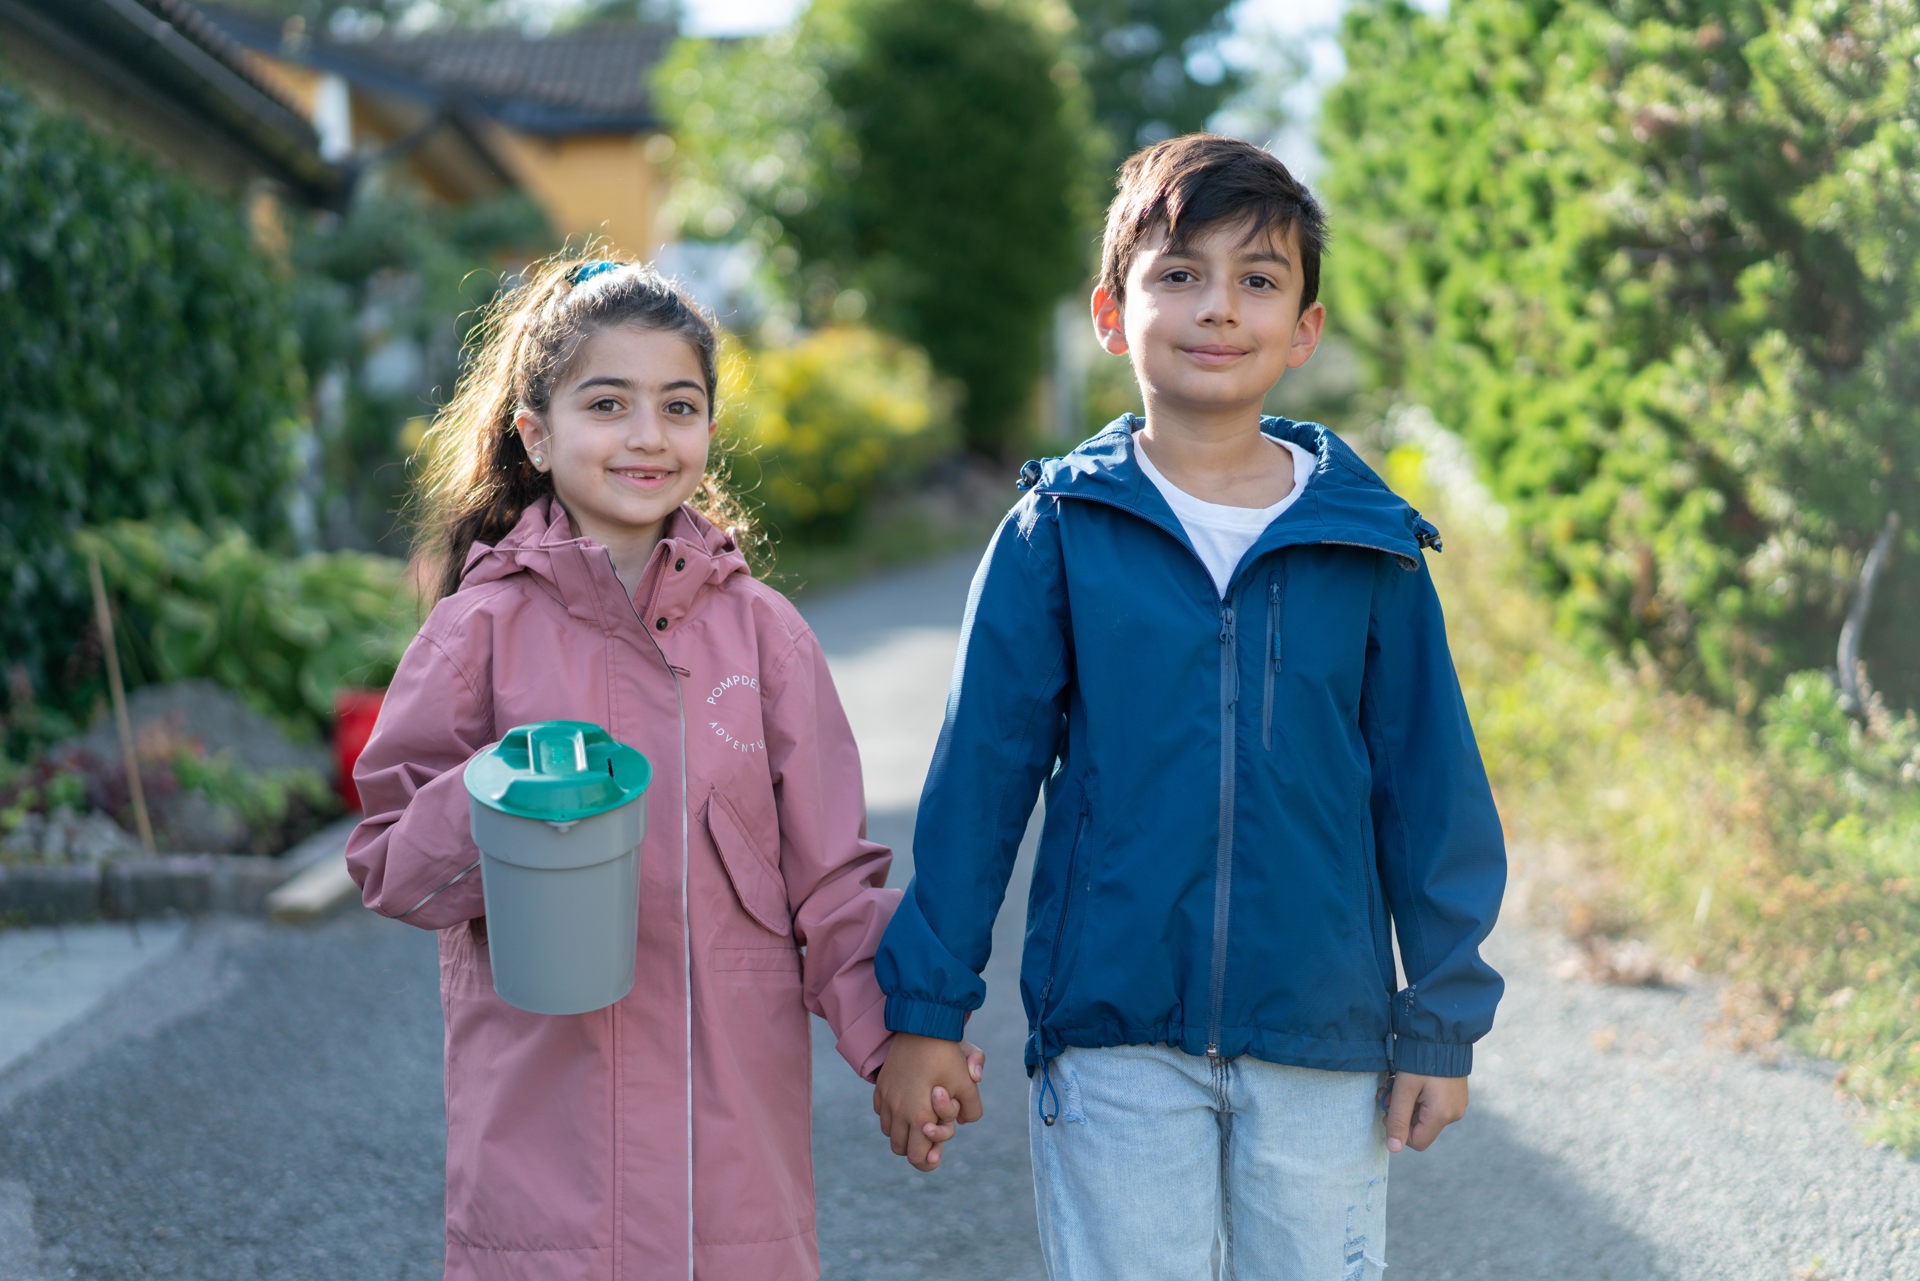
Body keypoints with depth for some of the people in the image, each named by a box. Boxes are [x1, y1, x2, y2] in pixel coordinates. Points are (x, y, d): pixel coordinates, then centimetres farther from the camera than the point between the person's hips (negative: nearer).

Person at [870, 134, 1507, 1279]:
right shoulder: (1058, 533, -5)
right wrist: (925, 1007, -1)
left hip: (1321, 1043, 2)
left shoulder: (1368, 544, -2)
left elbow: (1432, 789, 5)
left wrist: (1443, 1017, 6)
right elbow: (979, 778, -2)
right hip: (1114, 1043, -1)